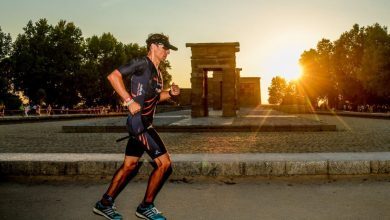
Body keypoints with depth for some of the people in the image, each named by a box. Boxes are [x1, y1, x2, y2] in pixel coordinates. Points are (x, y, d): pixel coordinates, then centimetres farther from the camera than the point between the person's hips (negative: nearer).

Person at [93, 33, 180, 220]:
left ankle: (104, 204, 25)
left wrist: (170, 93, 8)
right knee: (164, 163, -8)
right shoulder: (142, 63, -10)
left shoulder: (156, 72, 18)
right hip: (138, 121, -10)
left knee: (130, 165, 14)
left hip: (144, 123, 10)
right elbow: (113, 76, -17)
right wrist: (129, 101, -22)